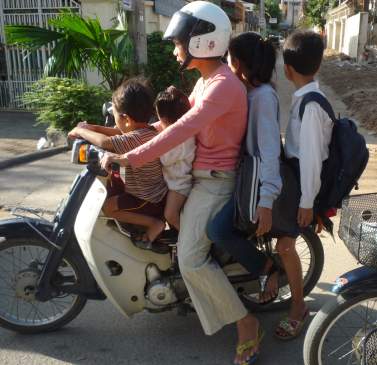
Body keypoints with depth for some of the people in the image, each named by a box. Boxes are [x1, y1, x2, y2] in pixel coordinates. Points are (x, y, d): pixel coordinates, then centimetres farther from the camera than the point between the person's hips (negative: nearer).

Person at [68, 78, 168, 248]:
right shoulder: (149, 131, 3)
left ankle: (154, 223, -8)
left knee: (108, 206, -14)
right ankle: (157, 217, 22)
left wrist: (80, 131, -18)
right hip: (160, 195, 10)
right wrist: (94, 128, 5)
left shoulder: (137, 138, -27)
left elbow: (106, 142, -34)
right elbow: (120, 133, 14)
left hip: (150, 201, -10)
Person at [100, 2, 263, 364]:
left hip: (214, 180, -10)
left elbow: (182, 129, -31)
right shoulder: (206, 79, 12)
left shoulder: (223, 85, -22)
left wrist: (129, 158, -31)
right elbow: (182, 115, 23)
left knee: (191, 260, -14)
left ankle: (247, 324, 2)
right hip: (199, 173, 10)